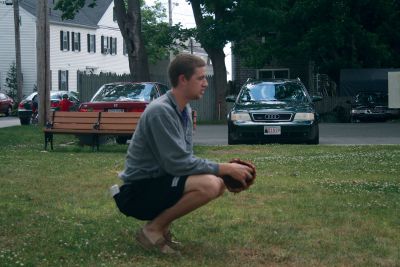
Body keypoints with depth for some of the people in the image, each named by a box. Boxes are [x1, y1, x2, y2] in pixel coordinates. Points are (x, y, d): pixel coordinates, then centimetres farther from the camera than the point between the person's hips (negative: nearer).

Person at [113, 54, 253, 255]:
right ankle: (154, 229, -10)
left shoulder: (184, 110, 8)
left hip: (158, 181, 9)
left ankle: (160, 219, 8)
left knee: (219, 185, 6)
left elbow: (187, 159, 11)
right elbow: (178, 163, -24)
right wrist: (225, 169, -17)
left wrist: (225, 171, -2)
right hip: (138, 191, -9)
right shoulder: (161, 110, -21)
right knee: (209, 185, -26)